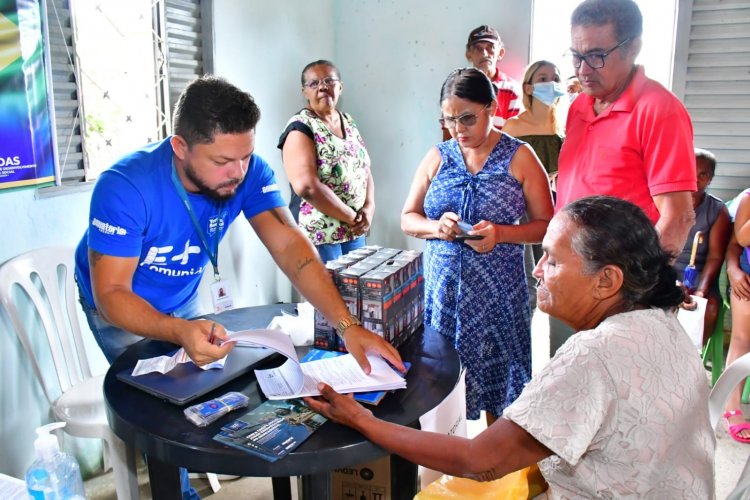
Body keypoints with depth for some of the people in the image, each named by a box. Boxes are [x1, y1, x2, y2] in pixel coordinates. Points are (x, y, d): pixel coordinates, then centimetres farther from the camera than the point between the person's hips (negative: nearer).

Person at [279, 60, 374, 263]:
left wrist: (369, 208, -6)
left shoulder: (349, 122, 10)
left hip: (356, 232, 7)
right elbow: (306, 186, -24)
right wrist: (351, 217, -17)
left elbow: (365, 170, 13)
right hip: (319, 236, -7)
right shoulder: (300, 127, -12)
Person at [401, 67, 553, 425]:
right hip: (443, 287, 3)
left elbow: (546, 225, -2)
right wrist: (436, 227, -12)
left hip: (497, 291, -2)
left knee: (496, 376, 7)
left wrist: (500, 233, -18)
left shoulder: (519, 158, 0)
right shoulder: (437, 157, 8)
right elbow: (407, 218, 10)